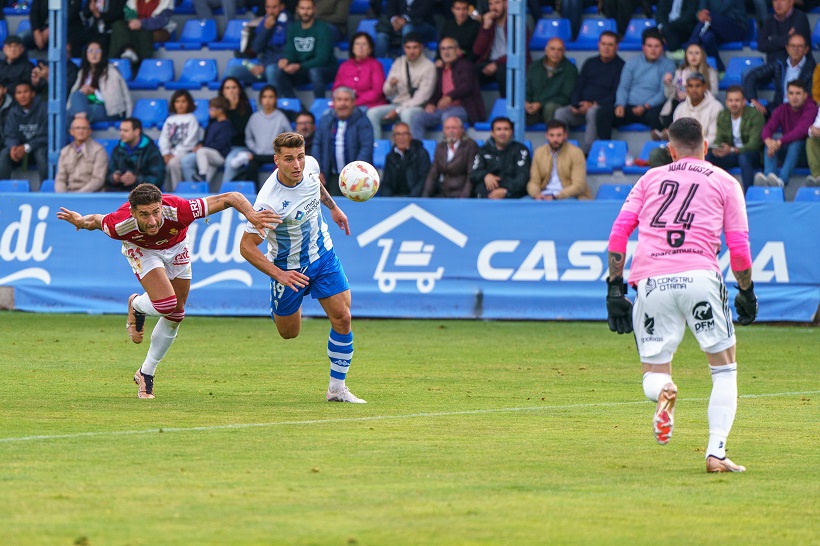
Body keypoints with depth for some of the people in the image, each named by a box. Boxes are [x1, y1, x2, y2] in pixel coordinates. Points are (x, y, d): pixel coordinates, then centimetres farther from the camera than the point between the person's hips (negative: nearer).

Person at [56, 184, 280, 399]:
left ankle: (146, 374, 26)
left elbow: (232, 198, -39)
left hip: (176, 246, 2)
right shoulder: (120, 225, -40)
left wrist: (251, 215, -54)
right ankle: (137, 306, 13)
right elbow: (96, 220, -15)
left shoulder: (179, 210, -42)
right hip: (141, 249, -2)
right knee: (165, 304, -25)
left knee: (175, 315, 7)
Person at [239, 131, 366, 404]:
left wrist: (332, 207, 21)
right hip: (289, 267, -4)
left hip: (323, 255, 4)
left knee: (342, 318, -8)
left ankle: (337, 387, 3)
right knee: (289, 332, 11)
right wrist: (278, 274, -35)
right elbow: (246, 246, -28)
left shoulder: (310, 165, -15)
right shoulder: (268, 202, -34)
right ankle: (277, 307, 48)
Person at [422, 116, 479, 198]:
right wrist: (425, 197, -1)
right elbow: (433, 175, 13)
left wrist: (464, 197, -18)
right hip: (443, 194, 5)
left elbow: (472, 176, -7)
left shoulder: (470, 145, -1)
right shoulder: (440, 147, 15)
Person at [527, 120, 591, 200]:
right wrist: (536, 194, -16)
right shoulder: (539, 153, 10)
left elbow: (578, 186, -10)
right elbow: (534, 182, 9)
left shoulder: (576, 153, -3)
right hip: (545, 196, 4)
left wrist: (555, 196, -23)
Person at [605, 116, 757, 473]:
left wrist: (614, 287, 13)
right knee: (724, 367, 12)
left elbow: (619, 232, 12)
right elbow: (739, 247, 9)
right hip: (699, 276, -2)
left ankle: (662, 390, -26)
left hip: (649, 280, 2)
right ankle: (716, 453, -3)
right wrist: (746, 291, 22)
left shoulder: (650, 178, 22)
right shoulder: (725, 182, 16)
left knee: (653, 373, 12)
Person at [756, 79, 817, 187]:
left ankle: (782, 180, -56)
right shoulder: (782, 110, 2)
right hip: (786, 151, 4)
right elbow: (767, 129, -11)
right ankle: (767, 178, -47)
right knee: (770, 145, -24)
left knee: (796, 143, -36)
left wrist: (780, 142, -38)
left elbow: (801, 130, -30)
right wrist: (768, 141, -36)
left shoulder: (811, 109, -13)